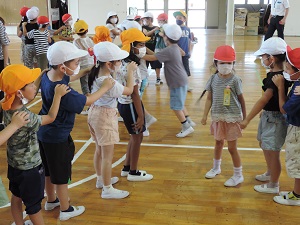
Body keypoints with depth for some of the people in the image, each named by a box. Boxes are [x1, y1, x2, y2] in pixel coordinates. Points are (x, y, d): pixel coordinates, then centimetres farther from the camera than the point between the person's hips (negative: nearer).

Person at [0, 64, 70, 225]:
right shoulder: (25, 118, -35)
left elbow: (29, 95, 8)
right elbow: (51, 117, -17)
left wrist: (42, 76, 7)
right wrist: (58, 95, -9)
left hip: (14, 163, 8)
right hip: (29, 168, -8)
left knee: (16, 197, 26)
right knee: (34, 205, 13)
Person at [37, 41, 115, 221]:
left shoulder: (47, 76, -6)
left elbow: (70, 78, 15)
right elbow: (88, 101, -22)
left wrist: (87, 71, 10)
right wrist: (105, 87, -9)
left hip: (44, 132, 9)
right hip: (58, 138, -9)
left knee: (49, 170, 26)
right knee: (61, 175, 10)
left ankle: (51, 200, 46)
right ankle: (66, 210, 28)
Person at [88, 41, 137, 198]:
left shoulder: (96, 74, -4)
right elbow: (129, 90, -14)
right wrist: (130, 71, -4)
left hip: (95, 111, 9)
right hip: (105, 116, -9)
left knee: (99, 150, 24)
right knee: (107, 155, 3)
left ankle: (101, 179, 42)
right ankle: (107, 189, 16)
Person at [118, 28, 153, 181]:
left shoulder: (121, 62, 3)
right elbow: (134, 94, -22)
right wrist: (140, 115, -17)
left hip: (122, 103, 9)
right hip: (130, 105, -9)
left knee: (134, 136, 22)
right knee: (137, 137, 8)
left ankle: (126, 168, 34)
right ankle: (133, 173, 23)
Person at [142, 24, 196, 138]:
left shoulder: (168, 51, -22)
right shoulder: (175, 47, 6)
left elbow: (152, 57, -24)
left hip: (177, 82, -10)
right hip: (181, 80, 10)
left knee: (176, 106, 0)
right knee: (179, 103, 22)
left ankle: (186, 127, 8)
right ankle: (189, 121, 31)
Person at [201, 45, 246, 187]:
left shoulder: (235, 80, -12)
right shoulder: (213, 79, -1)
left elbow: (241, 99, -5)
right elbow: (209, 98, 4)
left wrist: (244, 118, 0)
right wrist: (205, 115, 0)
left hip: (232, 118, -4)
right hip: (217, 117, 4)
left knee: (232, 148, 2)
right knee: (218, 143, 22)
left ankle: (238, 175, 18)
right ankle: (216, 168, 42)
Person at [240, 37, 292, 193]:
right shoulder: (279, 74, 2)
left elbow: (264, 99, -27)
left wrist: (247, 119, -24)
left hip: (275, 119, -11)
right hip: (268, 115, 11)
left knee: (272, 151, 3)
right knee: (264, 144, 26)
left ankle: (273, 185, 20)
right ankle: (270, 173, 48)